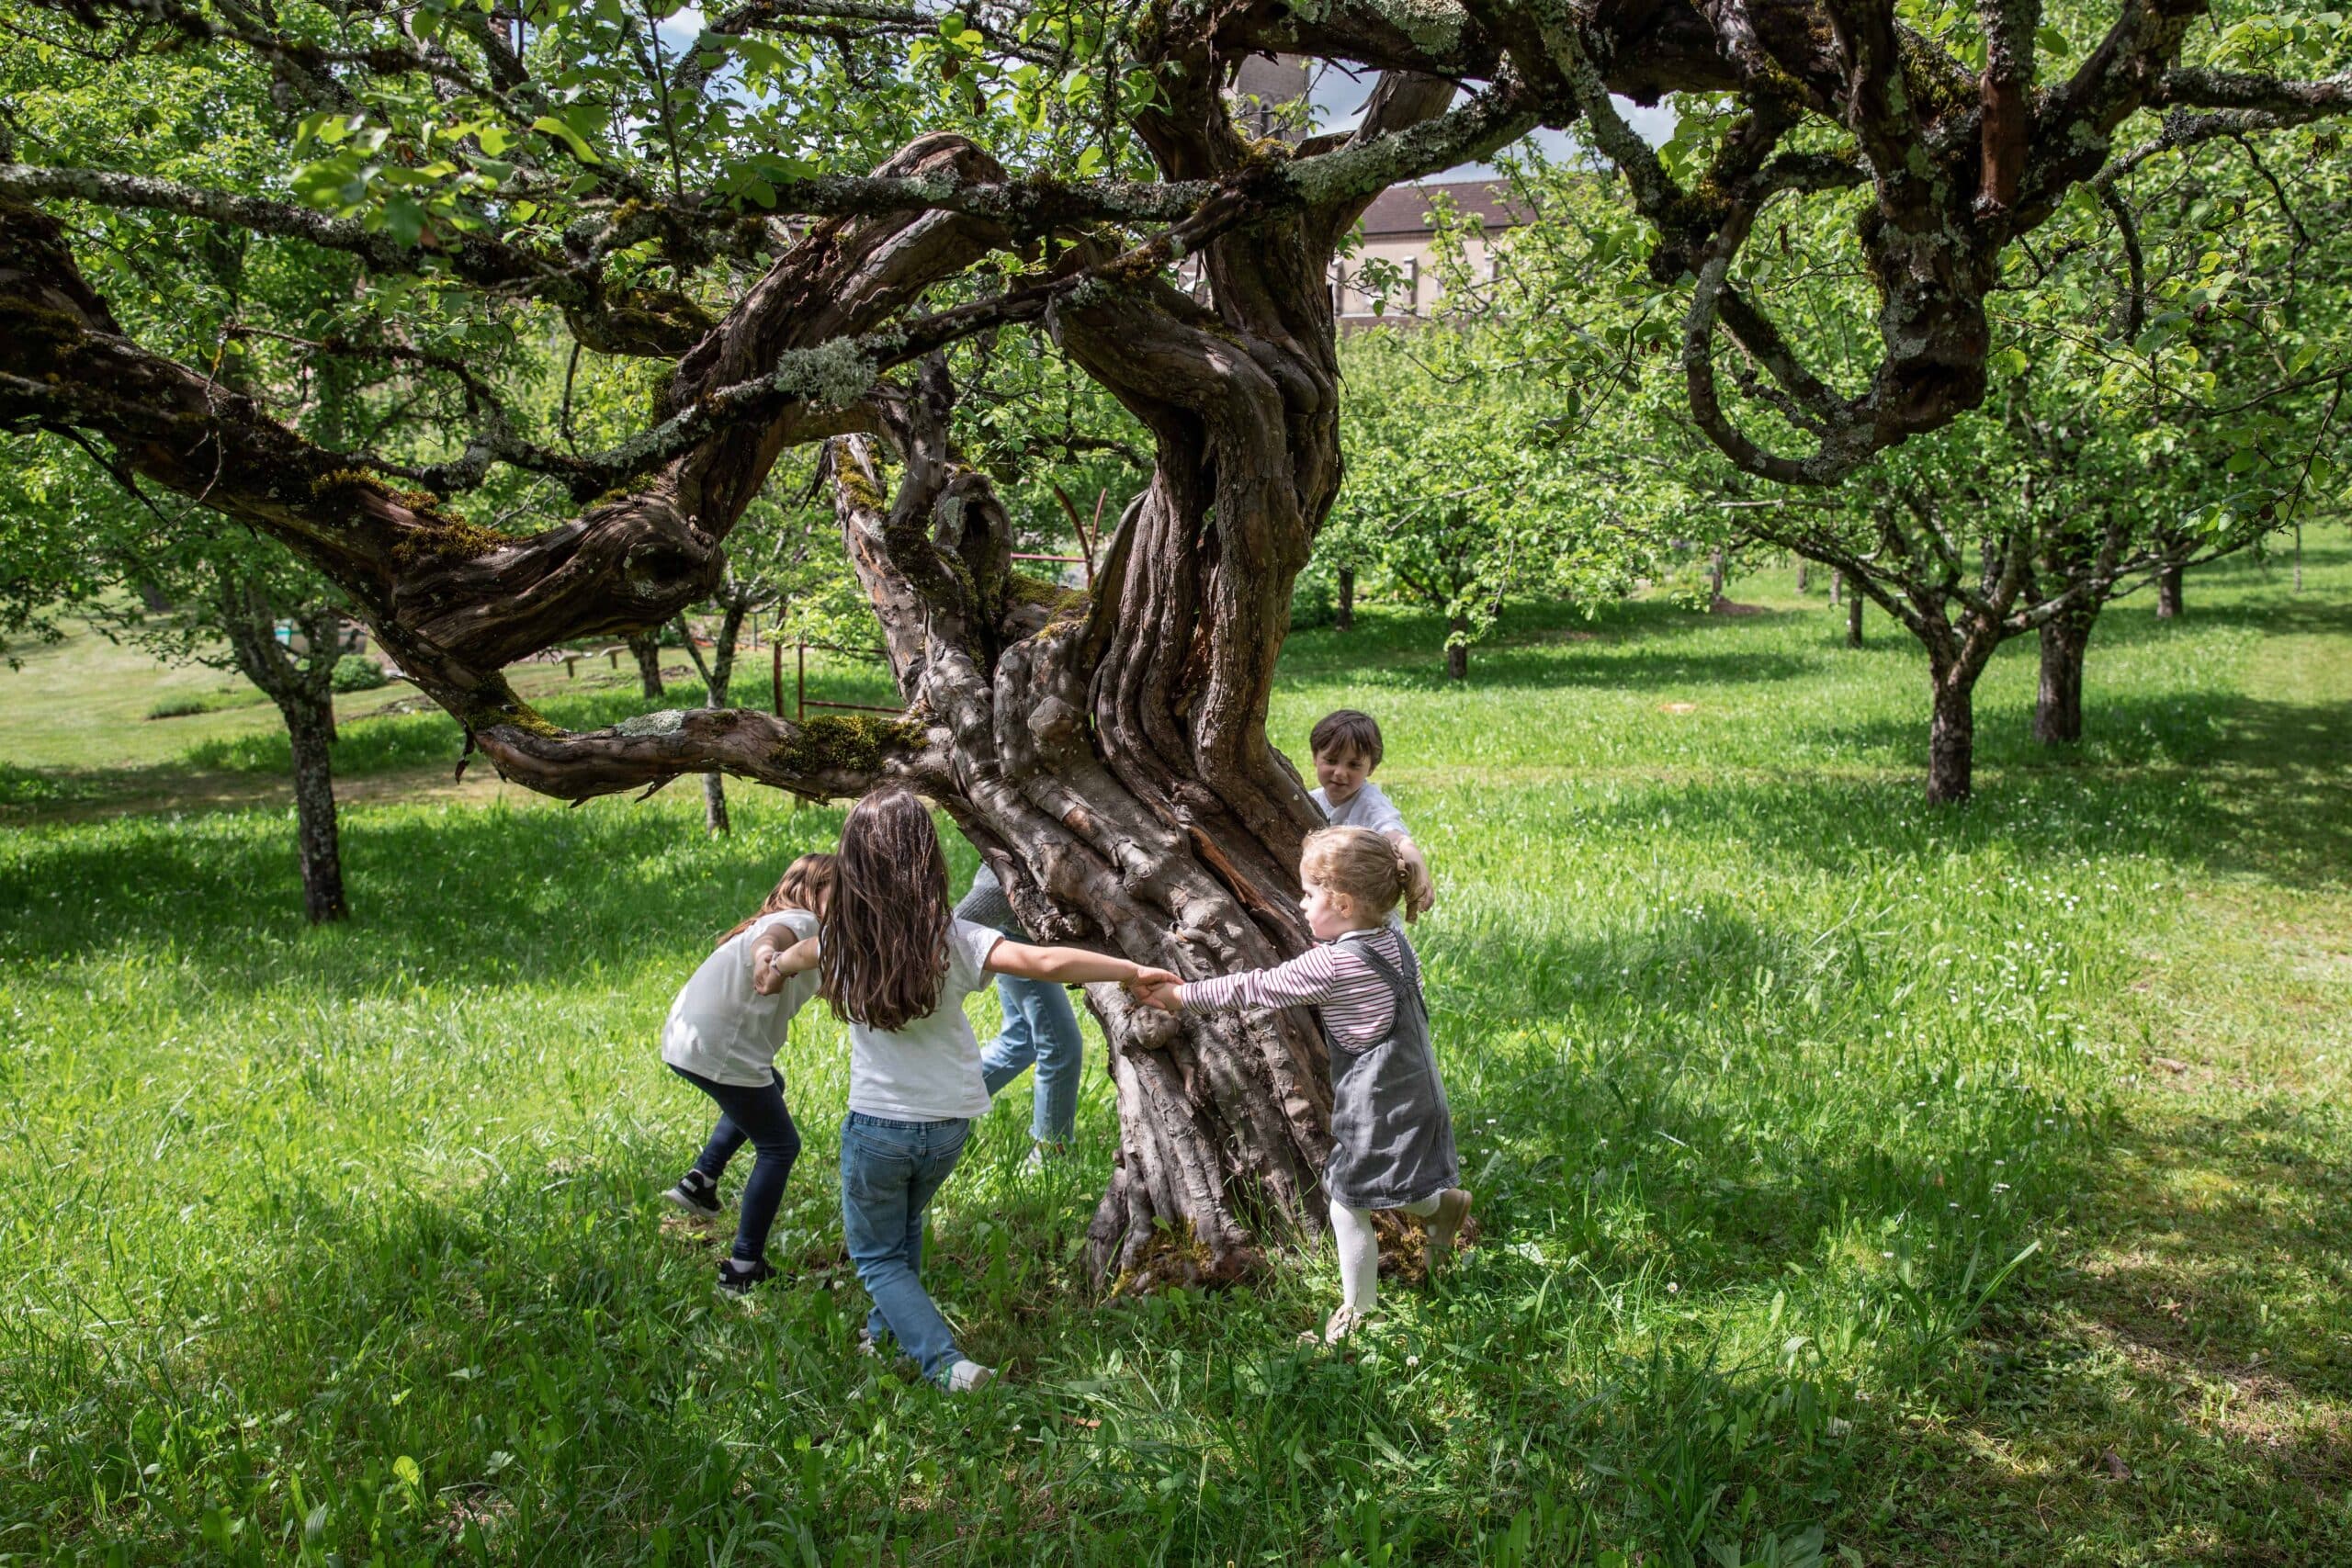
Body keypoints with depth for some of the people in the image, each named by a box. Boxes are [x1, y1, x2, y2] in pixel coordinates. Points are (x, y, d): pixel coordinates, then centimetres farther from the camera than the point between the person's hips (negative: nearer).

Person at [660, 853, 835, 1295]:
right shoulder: (800, 921, -10)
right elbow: (770, 939, -35)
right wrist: (766, 956, -56)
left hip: (683, 1039, 10)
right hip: (718, 1051, -10)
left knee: (771, 1087, 35)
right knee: (779, 1147, 4)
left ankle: (701, 1179, 26)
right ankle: (743, 1270, 5)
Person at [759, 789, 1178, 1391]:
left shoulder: (840, 942, -11)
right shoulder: (951, 940, -18)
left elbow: (796, 955, 15)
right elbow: (1047, 963, -29)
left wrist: (776, 967, 39)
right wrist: (1134, 972, -16)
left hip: (877, 1125, -2)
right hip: (948, 1125, 2)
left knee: (877, 1255, 16)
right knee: (905, 1224, 31)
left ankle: (945, 1361, -2)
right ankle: (889, 1327, 45)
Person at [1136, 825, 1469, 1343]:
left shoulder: (1330, 964, -24)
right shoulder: (1393, 938, -1)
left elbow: (1254, 989, -17)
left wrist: (1180, 997, -9)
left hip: (1378, 1107, -8)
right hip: (1416, 1091, 8)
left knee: (1348, 1209, 9)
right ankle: (1444, 1203, 33)